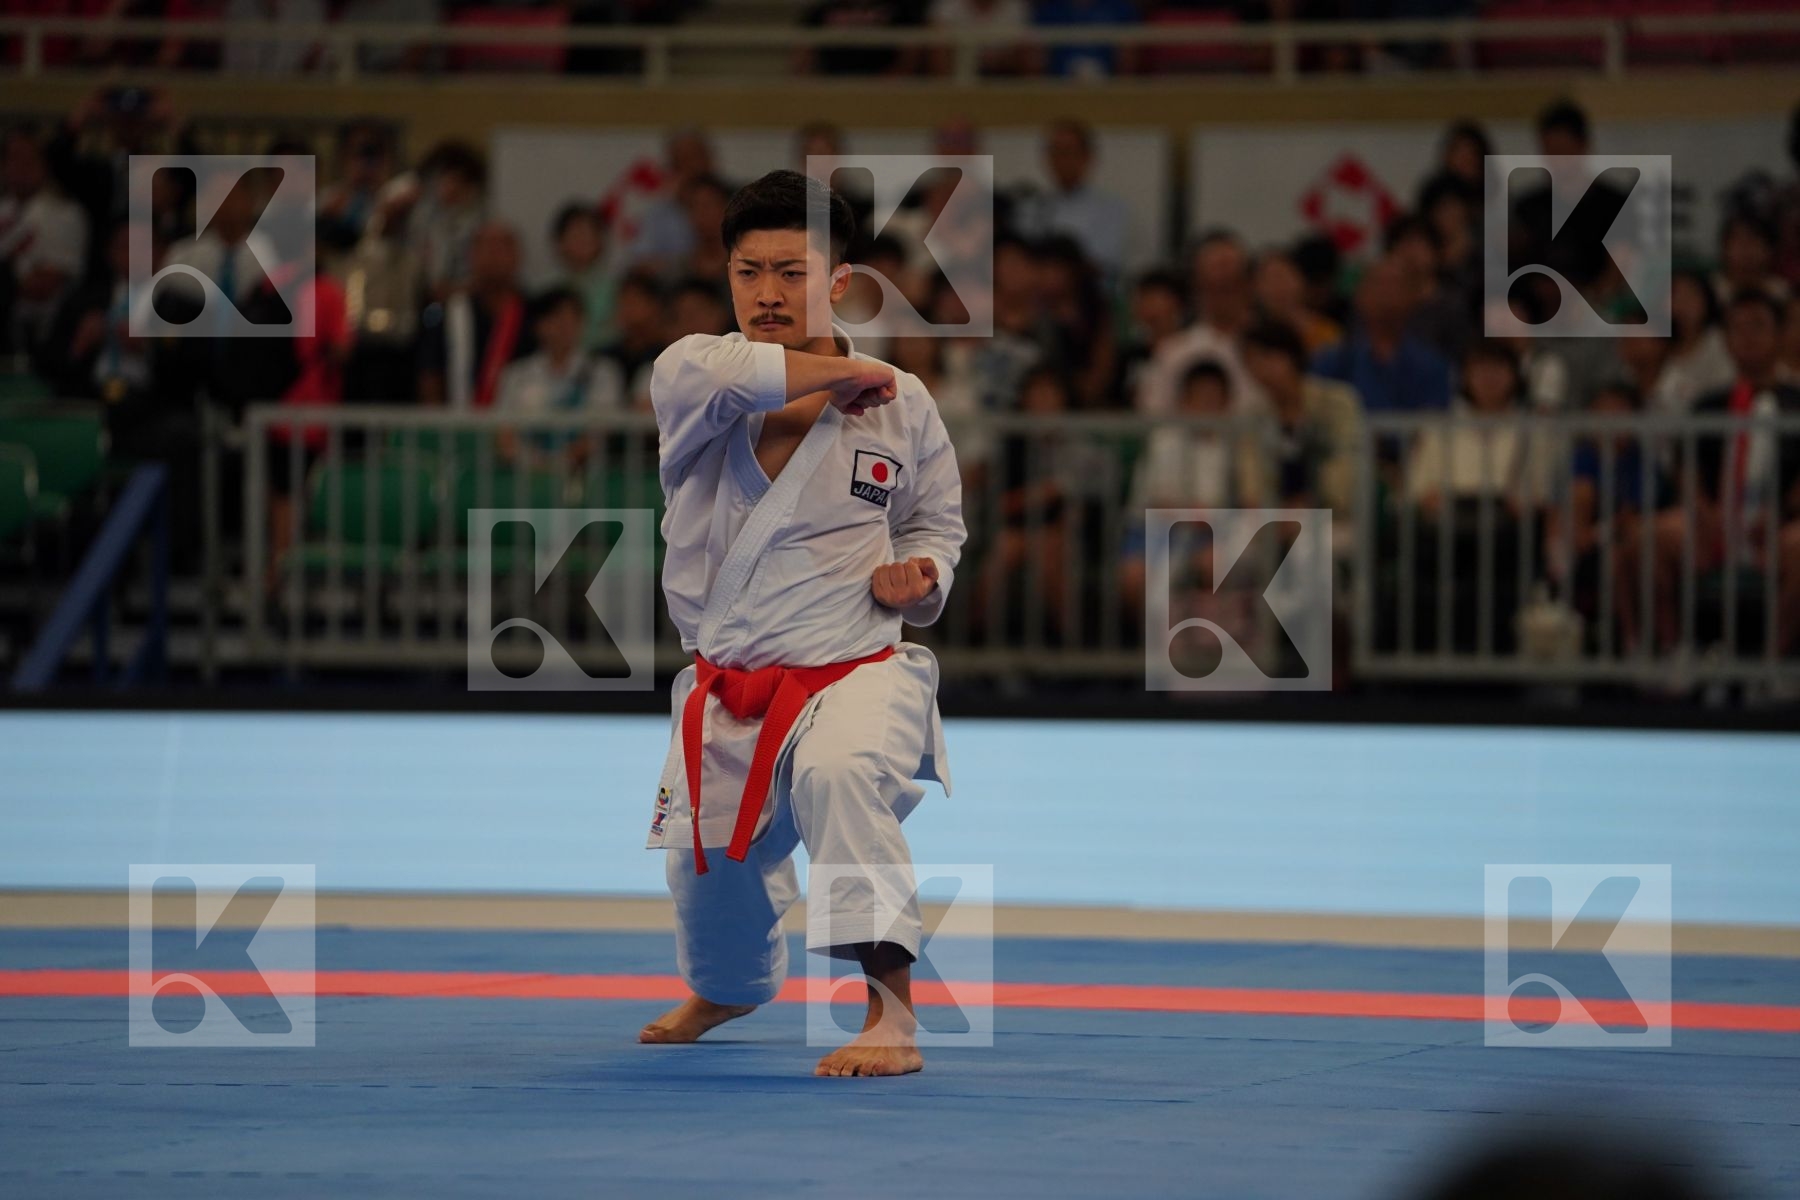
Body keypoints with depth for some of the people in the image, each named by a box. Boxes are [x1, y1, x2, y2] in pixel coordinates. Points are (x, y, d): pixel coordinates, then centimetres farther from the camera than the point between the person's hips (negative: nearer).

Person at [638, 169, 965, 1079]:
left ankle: (892, 1015, -39)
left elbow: (935, 519, 15)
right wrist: (845, 371, -20)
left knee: (838, 771, -38)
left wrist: (918, 576, -8)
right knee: (706, 867, 20)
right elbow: (707, 376, -32)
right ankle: (729, 988, 58)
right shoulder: (696, 377, -4)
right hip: (726, 691, 4)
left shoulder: (901, 407, -2)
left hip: (856, 672, -3)